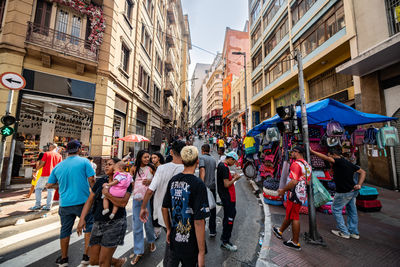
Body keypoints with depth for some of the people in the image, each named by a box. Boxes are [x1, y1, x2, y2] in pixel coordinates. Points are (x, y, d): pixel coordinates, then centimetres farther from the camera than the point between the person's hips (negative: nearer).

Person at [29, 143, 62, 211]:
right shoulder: (59, 156, 6)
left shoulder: (47, 153, -1)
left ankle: (38, 205, 8)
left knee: (38, 188, 12)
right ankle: (48, 206, 8)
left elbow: (42, 164, -5)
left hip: (45, 174, -3)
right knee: (50, 190, 7)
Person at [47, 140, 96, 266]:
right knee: (89, 227, 11)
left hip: (65, 204, 5)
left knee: (65, 230, 20)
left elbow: (49, 185, 12)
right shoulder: (84, 161, -8)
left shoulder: (58, 166, 6)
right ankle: (86, 256, 16)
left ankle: (63, 259, 35)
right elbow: (91, 180, -11)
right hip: (83, 202, -4)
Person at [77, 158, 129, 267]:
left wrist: (107, 194, -24)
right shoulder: (100, 181, 4)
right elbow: (90, 200, 6)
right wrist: (82, 218, -3)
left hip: (115, 224, -6)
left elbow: (123, 203, -22)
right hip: (98, 223, 6)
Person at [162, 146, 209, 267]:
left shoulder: (173, 181, -5)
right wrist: (201, 252, -14)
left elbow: (164, 208, 4)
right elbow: (199, 221, -24)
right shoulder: (198, 185, -24)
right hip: (190, 244, -4)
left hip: (174, 239, 5)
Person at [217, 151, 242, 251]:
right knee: (229, 218, 1)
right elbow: (227, 184, -24)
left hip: (225, 196, 10)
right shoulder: (225, 167, -22)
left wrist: (232, 177, 6)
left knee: (228, 216, 19)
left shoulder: (221, 164, 9)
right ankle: (225, 242, 14)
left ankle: (224, 237, 33)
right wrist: (235, 178, -10)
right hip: (228, 197, -10)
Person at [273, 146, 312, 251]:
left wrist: (283, 190, -14)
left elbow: (293, 182, -27)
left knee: (294, 217, 3)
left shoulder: (296, 164, -19)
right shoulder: (307, 165, 11)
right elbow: (308, 181, 16)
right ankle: (280, 231, 37)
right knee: (289, 215, 20)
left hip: (295, 194, -9)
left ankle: (295, 243, 16)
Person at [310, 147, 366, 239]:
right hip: (353, 191, 9)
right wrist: (359, 184, 1)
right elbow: (362, 172, 10)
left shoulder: (339, 161, -18)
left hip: (344, 193, -9)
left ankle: (344, 232, 15)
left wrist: (312, 151, -22)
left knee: (336, 209, 8)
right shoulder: (349, 163, 7)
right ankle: (354, 232, 31)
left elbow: (325, 158, -26)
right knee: (352, 211, 18)